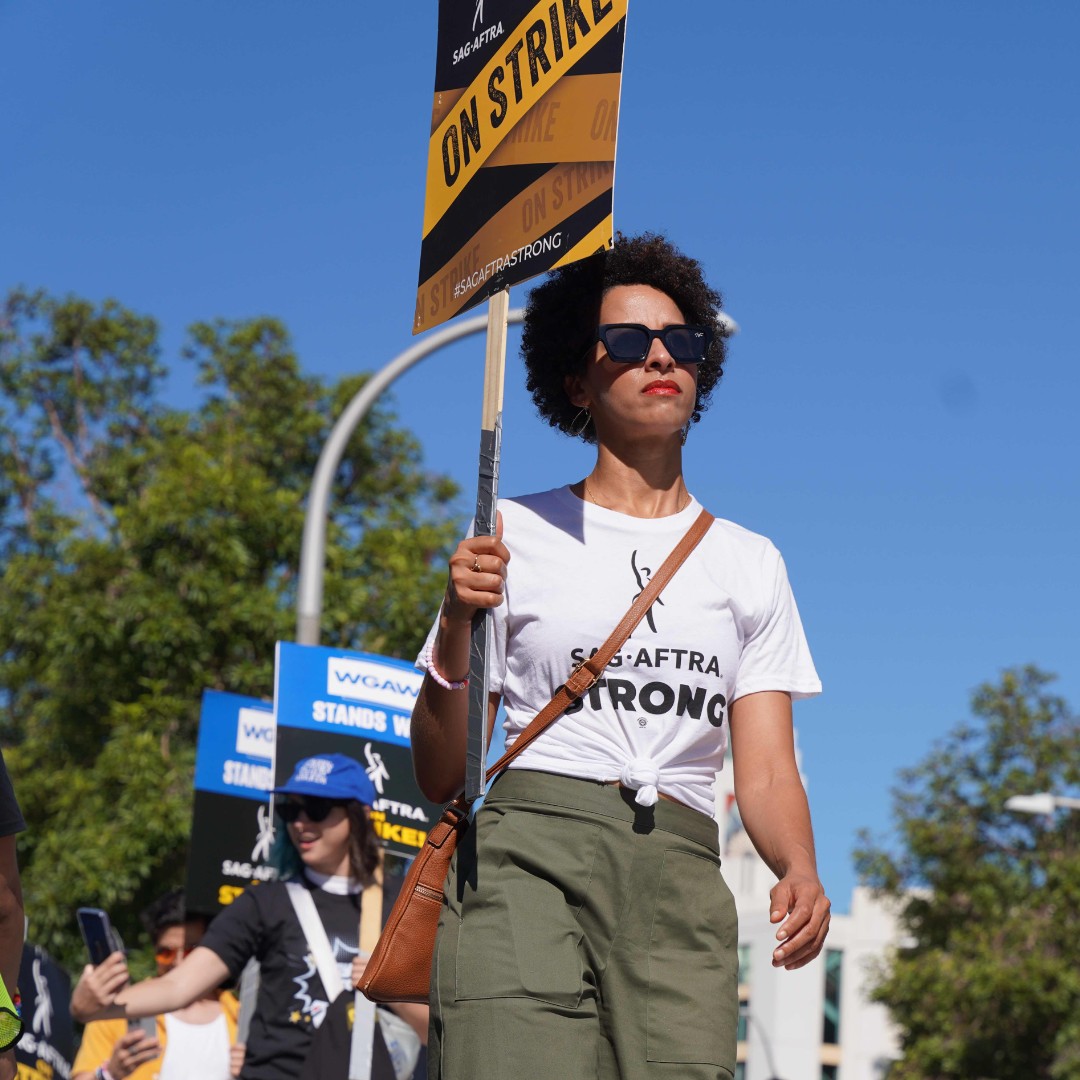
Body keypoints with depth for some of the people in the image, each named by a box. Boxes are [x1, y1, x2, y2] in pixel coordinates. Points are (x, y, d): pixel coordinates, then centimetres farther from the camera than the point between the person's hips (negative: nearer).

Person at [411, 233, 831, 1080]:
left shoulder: (750, 563, 19)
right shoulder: (516, 535, 11)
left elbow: (767, 769, 11)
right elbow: (441, 778, 8)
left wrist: (799, 870, -10)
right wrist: (458, 629, -8)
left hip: (679, 877, 3)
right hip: (525, 854, -2)